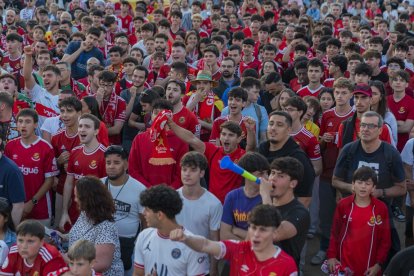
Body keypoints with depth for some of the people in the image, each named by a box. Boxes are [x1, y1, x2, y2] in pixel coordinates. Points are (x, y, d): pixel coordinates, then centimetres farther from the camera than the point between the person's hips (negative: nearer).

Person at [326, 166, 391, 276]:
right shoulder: (343, 205, -2)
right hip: (343, 264, 1)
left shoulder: (381, 208, -5)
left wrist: (378, 264, -6)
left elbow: (385, 239, 0)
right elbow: (335, 233, 5)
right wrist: (331, 256, -2)